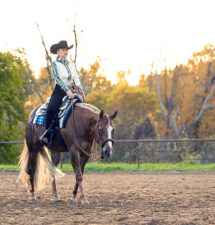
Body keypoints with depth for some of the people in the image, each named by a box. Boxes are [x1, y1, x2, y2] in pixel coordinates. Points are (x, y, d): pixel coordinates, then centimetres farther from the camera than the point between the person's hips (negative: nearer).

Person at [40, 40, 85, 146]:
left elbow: (77, 78, 9)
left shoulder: (72, 64, 18)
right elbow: (58, 78, -10)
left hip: (71, 92, 5)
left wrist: (81, 89, -11)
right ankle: (48, 133, -25)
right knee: (51, 109, -30)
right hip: (59, 92, -5)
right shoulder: (55, 64, 4)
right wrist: (67, 90, -23)